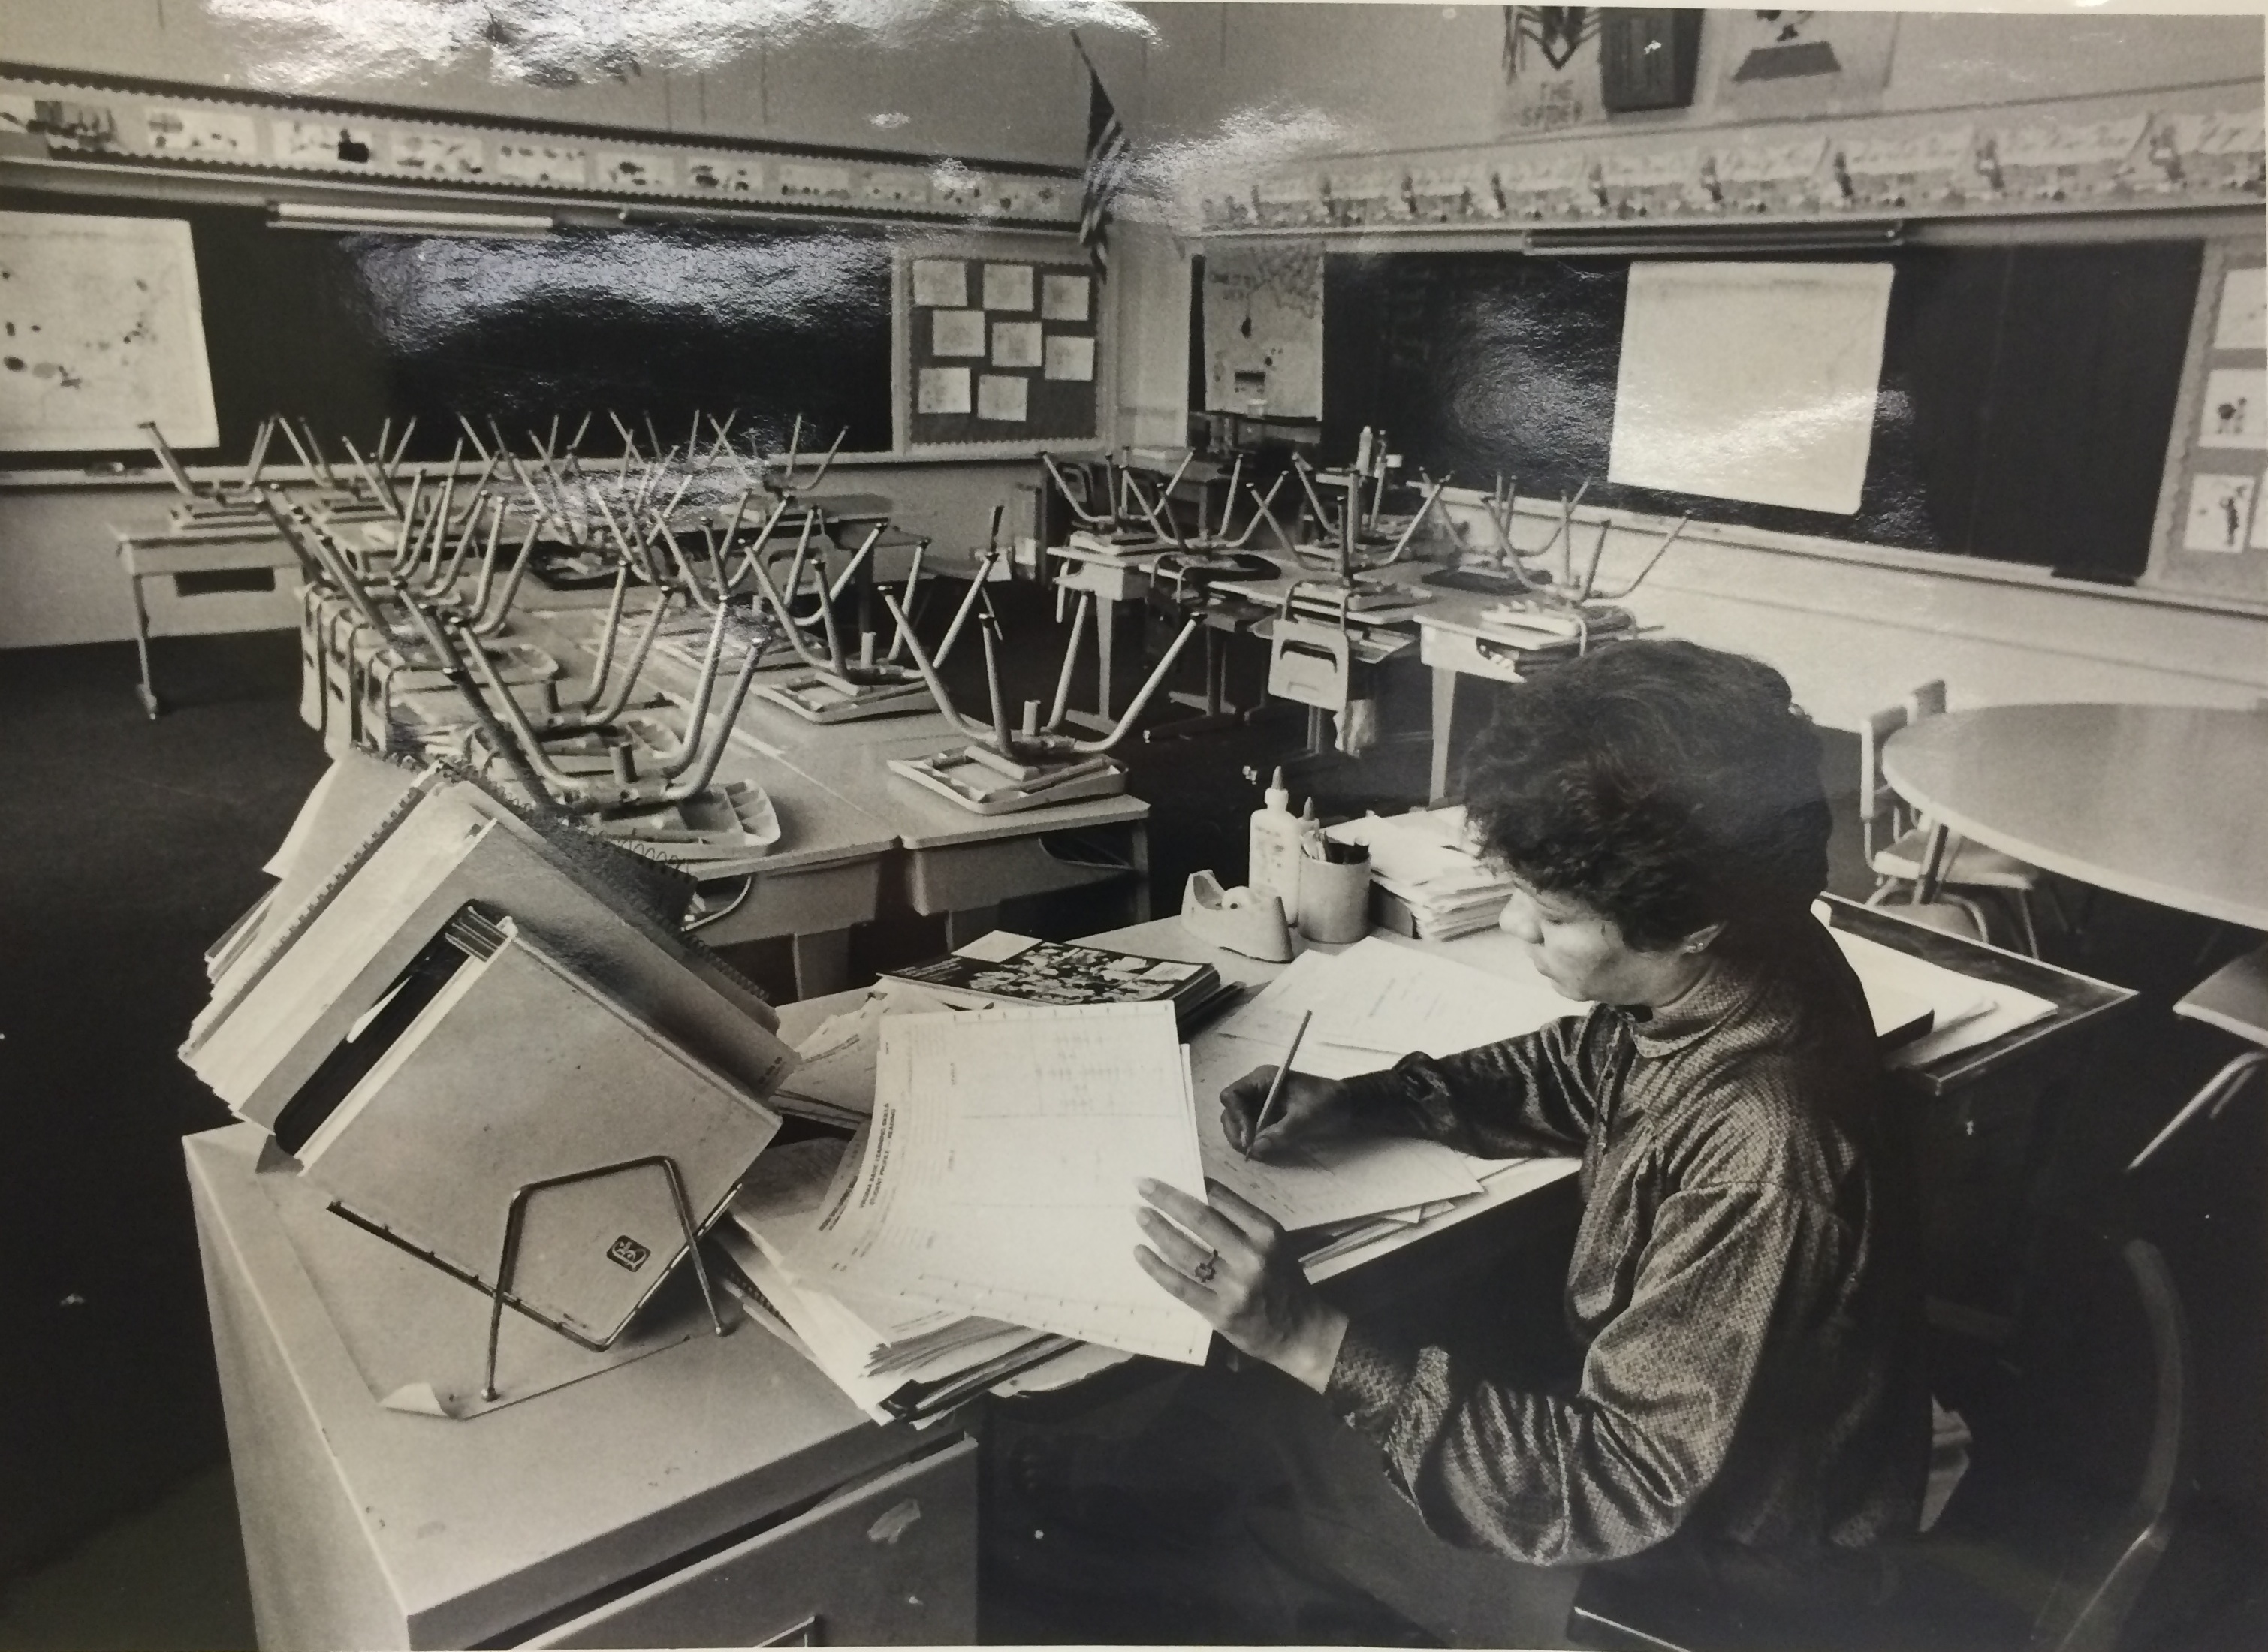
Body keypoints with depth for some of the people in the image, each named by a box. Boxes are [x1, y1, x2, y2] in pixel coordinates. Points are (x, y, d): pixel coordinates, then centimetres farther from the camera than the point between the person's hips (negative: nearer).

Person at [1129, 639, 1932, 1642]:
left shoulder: (1763, 1163, -38)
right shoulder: (1717, 967, -14)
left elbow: (1619, 1484, -30)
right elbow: (1583, 1068, 7)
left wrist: (1313, 1342, -34)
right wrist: (1360, 1100, -6)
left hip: (1707, 1562, -7)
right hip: (1639, 1400, 7)